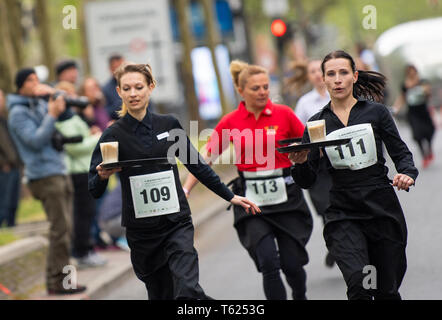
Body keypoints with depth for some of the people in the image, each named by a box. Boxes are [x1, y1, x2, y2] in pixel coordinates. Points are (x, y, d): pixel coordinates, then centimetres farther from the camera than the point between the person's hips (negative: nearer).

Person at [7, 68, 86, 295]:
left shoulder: (40, 105, 15)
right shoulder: (18, 113, -8)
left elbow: (66, 117, 14)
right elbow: (35, 140, -18)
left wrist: (55, 96, 1)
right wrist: (52, 116, -21)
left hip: (59, 173, 9)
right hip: (44, 176, -9)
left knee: (64, 229, 10)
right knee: (60, 229, -12)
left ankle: (58, 278, 15)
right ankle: (56, 282, -10)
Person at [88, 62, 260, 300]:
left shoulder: (169, 124, 3)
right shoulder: (113, 135, -4)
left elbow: (196, 164, 15)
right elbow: (95, 190, -8)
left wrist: (230, 196, 16)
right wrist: (103, 176, -30)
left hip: (177, 224, 0)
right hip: (141, 231, 0)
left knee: (188, 290, -20)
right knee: (160, 294, 8)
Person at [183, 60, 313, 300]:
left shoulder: (283, 114, 0)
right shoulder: (230, 123, 1)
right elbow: (206, 159, 3)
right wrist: (185, 190, -4)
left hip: (286, 194, 0)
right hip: (251, 199, 0)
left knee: (292, 263, 3)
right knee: (268, 262, -14)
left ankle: (300, 297, 34)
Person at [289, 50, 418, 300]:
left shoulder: (376, 112, 5)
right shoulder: (317, 123, 8)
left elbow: (401, 153, 8)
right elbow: (307, 182, 6)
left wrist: (407, 174, -14)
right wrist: (300, 163, -15)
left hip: (382, 208, 0)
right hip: (343, 213, 0)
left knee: (387, 291, 4)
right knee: (359, 285, -22)